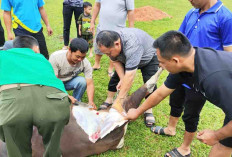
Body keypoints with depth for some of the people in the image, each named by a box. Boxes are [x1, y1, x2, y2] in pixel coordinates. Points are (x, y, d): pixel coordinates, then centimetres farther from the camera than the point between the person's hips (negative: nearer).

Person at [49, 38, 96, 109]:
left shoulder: (85, 63, -25)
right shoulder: (55, 57, -30)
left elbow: (90, 84, -25)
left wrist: (91, 101, -42)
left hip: (70, 82, 1)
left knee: (82, 81, -29)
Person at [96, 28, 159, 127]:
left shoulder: (132, 45, -46)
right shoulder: (110, 43, -27)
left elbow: (129, 77, -45)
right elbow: (115, 61, -12)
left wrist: (119, 100, -41)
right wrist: (122, 79, -24)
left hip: (148, 57, -5)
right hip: (127, 58, 6)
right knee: (116, 76, 1)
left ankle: (148, 111, 1)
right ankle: (109, 100, 19)